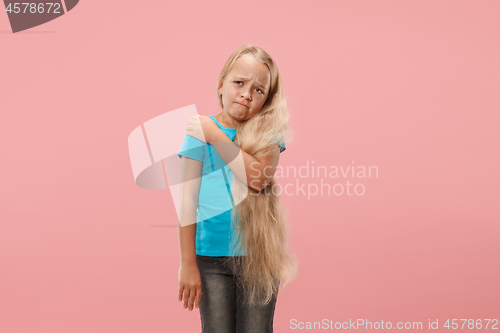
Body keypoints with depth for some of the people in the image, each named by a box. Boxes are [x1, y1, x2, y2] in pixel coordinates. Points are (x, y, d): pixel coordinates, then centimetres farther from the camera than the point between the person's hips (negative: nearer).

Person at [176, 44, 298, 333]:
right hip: (211, 256, 0)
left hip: (259, 254, 1)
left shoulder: (269, 131, -1)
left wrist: (216, 136, -15)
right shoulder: (199, 131, -3)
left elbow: (258, 177, -19)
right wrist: (188, 264, -6)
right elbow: (188, 199, -4)